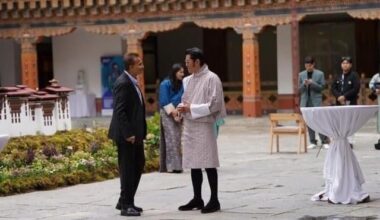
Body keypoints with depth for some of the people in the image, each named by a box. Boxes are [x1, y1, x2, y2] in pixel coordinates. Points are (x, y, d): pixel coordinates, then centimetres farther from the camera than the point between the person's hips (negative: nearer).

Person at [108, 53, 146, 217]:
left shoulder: (132, 82, 13)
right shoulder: (123, 83, -17)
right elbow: (119, 111, -22)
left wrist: (140, 132, 14)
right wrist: (128, 134, -24)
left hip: (134, 133, 10)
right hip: (126, 135, -10)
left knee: (138, 165, 15)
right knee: (128, 168, -2)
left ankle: (125, 201, 24)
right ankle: (126, 205, 6)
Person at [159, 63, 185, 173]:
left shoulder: (180, 84, 8)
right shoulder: (165, 84, -8)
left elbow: (182, 98, 10)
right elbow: (164, 102, -9)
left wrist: (179, 112, -4)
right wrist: (173, 112, -13)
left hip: (177, 113, 6)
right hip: (167, 114, -6)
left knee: (177, 138, 4)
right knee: (171, 138, -11)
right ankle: (173, 165, -14)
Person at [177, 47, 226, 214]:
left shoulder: (211, 79, -10)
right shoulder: (189, 80, 13)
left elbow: (214, 105, -15)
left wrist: (191, 108, -16)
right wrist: (182, 107, -2)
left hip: (204, 126, -8)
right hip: (189, 126, 8)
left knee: (208, 165, -3)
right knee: (193, 164, 12)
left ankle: (214, 200, 4)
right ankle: (197, 199, 20)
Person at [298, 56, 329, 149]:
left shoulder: (320, 74, 1)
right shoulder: (301, 74, 9)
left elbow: (321, 87, -1)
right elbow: (299, 89, 8)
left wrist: (312, 83, -17)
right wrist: (304, 84, -13)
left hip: (316, 101, -3)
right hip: (306, 101, 3)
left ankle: (324, 141, -3)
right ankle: (312, 142, 9)